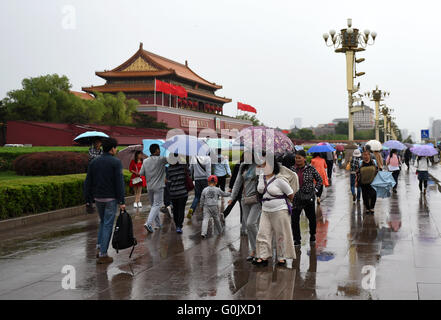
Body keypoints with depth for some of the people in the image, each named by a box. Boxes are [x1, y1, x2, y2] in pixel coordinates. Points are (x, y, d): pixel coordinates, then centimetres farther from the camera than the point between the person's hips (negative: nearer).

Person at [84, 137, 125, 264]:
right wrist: (122, 201, -12)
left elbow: (88, 182, 6)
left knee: (103, 222, 23)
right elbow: (119, 182, -15)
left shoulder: (93, 162, 5)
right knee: (108, 225, 1)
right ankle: (102, 255, 2)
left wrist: (88, 200, 11)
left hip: (98, 198, 5)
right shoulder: (116, 162, -10)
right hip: (111, 198, -5)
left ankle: (99, 247, 12)